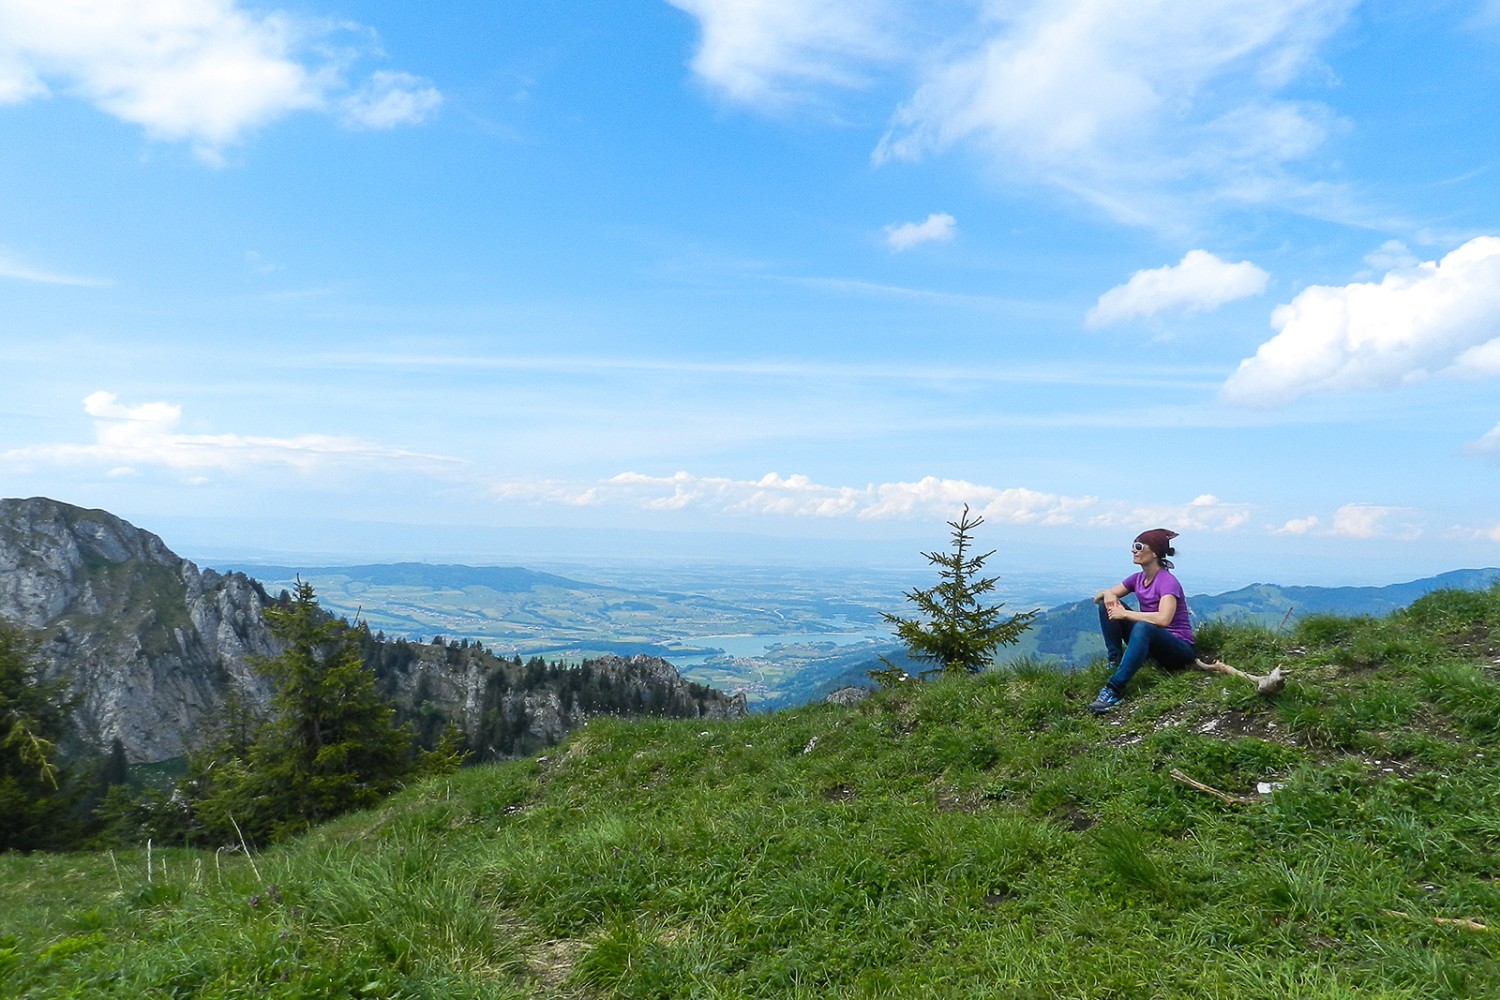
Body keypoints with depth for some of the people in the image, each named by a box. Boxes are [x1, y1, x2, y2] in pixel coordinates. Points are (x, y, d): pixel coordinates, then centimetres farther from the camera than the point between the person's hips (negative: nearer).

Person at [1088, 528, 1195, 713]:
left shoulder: (1168, 582, -17)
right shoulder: (1137, 578, 5)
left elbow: (1163, 619, -35)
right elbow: (1098, 597, 8)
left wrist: (1124, 614, -27)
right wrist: (1107, 594, -17)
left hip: (1179, 649, -7)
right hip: (1149, 643, 7)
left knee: (1143, 627, -41)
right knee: (1107, 605, -6)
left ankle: (1113, 689, -45)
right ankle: (1114, 660, -10)